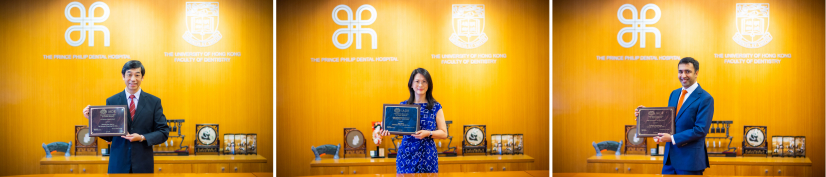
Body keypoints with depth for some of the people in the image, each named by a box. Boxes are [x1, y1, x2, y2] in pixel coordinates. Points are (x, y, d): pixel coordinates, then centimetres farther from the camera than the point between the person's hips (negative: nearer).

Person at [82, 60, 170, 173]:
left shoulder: (154, 102, 3)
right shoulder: (112, 101, 5)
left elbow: (164, 132, 1)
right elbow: (108, 136, 6)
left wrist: (142, 138, -13)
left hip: (143, 164, 0)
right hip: (118, 164, 0)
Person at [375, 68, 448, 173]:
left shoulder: (436, 107, 3)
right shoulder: (403, 106, 8)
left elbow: (444, 133, 1)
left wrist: (428, 133, -16)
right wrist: (388, 130, -12)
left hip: (428, 155, -1)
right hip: (406, 155, 1)